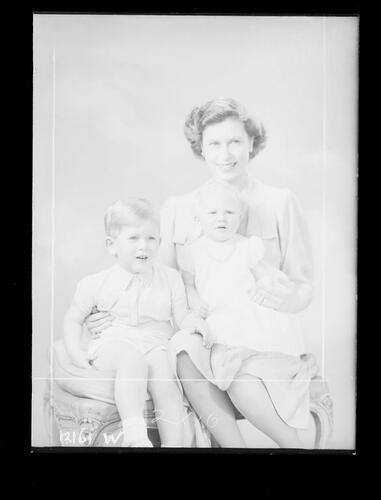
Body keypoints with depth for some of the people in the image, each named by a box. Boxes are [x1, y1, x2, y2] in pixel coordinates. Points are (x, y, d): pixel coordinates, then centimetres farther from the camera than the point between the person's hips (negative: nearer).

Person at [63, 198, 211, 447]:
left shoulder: (170, 278, 9)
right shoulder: (96, 284, 6)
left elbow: (182, 316, 9)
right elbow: (73, 319, 14)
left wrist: (194, 321, -15)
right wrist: (76, 353, -2)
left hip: (156, 344, 1)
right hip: (114, 344, -1)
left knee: (164, 369, -31)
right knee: (133, 358, -35)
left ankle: (173, 444, -24)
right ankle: (134, 432, -39)